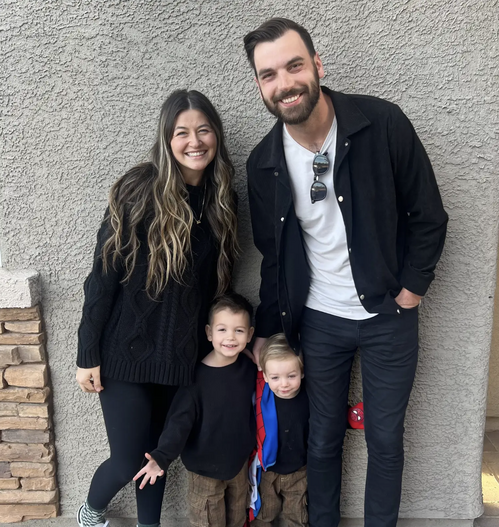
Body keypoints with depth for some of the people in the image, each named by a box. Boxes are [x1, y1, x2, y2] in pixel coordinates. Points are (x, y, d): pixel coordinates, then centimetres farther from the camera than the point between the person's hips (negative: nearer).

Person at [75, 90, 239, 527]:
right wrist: (88, 355, -9)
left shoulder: (221, 198, 1)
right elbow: (103, 275, -12)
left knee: (159, 451, 18)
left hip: (184, 355, 4)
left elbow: (217, 280, 7)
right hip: (127, 352, -4)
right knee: (128, 462, 5)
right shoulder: (139, 191, -14)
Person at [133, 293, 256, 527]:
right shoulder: (197, 376, -23)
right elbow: (180, 421, -25)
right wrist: (161, 456, -37)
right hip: (205, 467, -4)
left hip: (240, 461, 4)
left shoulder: (249, 367, -10)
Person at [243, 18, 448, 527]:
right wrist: (266, 330, 8)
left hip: (387, 317, -1)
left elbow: (427, 214, -5)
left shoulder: (382, 123, -14)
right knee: (323, 439, 15)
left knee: (385, 440, 14)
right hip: (318, 322, 2)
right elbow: (273, 255, 5)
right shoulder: (263, 163, -5)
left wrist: (411, 289, -7)